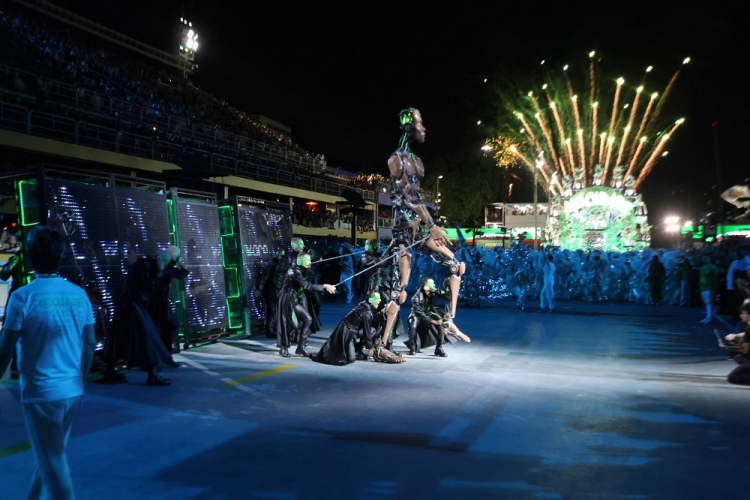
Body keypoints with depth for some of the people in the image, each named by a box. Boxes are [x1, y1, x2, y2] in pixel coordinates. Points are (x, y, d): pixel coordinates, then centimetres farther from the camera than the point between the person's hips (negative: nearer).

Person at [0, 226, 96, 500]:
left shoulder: (23, 296, -13)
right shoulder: (79, 294, 0)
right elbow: (90, 344, 4)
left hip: (40, 391, -5)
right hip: (73, 389, 5)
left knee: (52, 460, 6)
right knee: (50, 453, 23)